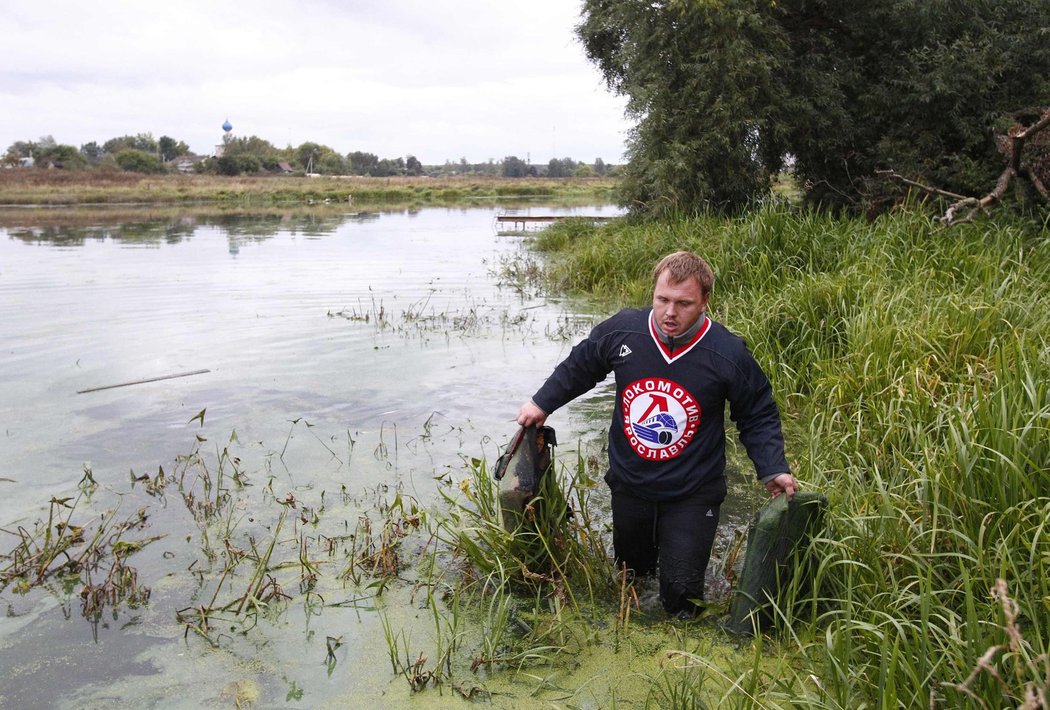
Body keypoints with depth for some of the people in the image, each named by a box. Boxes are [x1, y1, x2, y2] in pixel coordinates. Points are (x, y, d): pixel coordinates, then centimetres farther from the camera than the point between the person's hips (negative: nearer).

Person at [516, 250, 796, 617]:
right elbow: (578, 367, 7)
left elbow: (758, 417, -3)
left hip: (693, 495, -3)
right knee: (631, 576, 24)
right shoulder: (621, 330, -14)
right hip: (629, 486, 3)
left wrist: (774, 470, -11)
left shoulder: (729, 354, -18)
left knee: (681, 597, -3)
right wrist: (541, 403, 5)